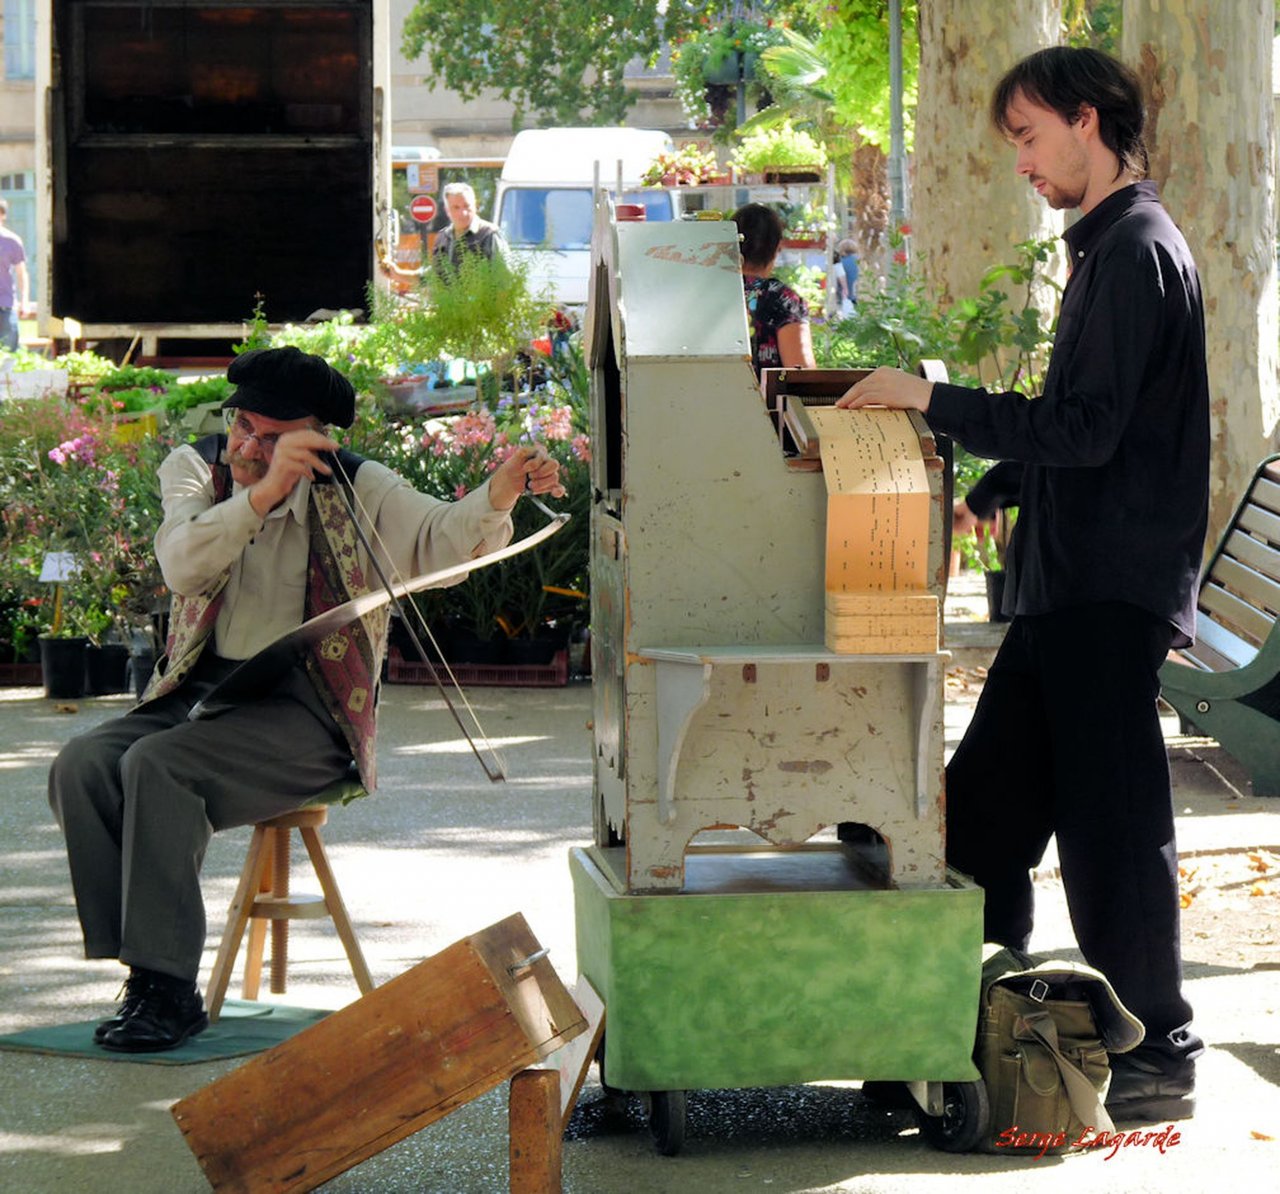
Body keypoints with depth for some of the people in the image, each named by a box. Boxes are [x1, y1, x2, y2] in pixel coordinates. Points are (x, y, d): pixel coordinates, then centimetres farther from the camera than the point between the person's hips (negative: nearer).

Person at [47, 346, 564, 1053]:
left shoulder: (356, 491, 2)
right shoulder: (195, 468, 7)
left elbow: (440, 541, -11)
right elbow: (182, 566, -12)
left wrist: (499, 495, -32)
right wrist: (264, 492, -27)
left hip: (304, 710, -4)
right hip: (198, 690, 5)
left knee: (156, 765, -30)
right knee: (81, 767, -23)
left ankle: (169, 990, -27)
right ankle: (142, 970, -21)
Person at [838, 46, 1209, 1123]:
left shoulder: (1138, 249, -14)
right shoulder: (1110, 247, 18)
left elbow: (1084, 430, -21)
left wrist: (936, 401, -17)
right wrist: (944, 414, 22)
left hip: (1109, 596, -10)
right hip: (1071, 589, 10)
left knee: (1110, 826, -5)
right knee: (983, 806, 11)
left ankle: (1157, 1059, 3)